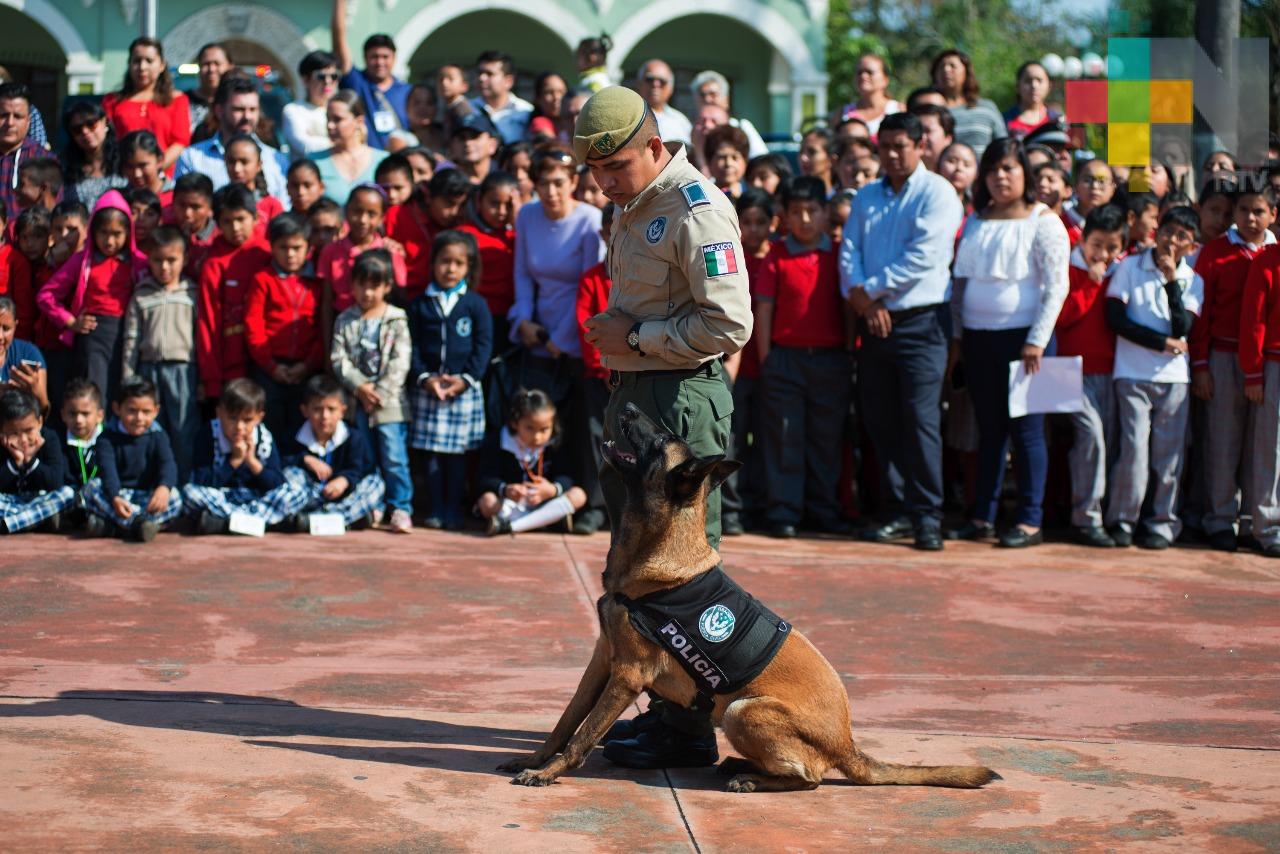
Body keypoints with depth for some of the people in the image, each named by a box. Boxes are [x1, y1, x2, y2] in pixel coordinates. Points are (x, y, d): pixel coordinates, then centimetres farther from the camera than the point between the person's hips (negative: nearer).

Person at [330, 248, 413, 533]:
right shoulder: (345, 320, 7)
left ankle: (401, 509, -5)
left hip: (389, 402, -3)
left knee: (394, 457, -9)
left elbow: (400, 363, -7)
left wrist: (380, 393, -13)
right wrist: (359, 387, -13)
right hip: (358, 402, 3)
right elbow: (338, 358, 0)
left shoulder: (397, 320, -1)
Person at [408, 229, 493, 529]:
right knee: (431, 453, 2)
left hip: (465, 388, -1)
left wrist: (466, 378, -10)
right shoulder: (420, 304, 6)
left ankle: (453, 512, 9)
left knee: (457, 454, 3)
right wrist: (424, 377, -11)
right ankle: (434, 511, 8)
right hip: (427, 387, 1)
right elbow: (412, 346, 3)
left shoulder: (475, 304, 3)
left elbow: (484, 344, 0)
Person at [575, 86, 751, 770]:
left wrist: (634, 337, -15)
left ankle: (690, 730, 1)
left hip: (682, 399, -10)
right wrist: (612, 331, 12)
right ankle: (666, 708, 24)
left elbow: (729, 324, -21)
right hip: (634, 394, 10)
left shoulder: (697, 210, -15)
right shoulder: (635, 206, 16)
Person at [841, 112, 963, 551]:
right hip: (874, 321, 6)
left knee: (921, 419, -10)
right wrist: (863, 300, -9)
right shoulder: (866, 197, 16)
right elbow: (848, 251, 8)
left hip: (920, 321, -6)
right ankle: (899, 511, 13)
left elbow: (924, 256, -13)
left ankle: (927, 515, -6)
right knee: (880, 420, 6)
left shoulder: (937, 193, -2)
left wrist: (869, 288, -9)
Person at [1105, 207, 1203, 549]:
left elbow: (1183, 328, -7)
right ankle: (1122, 519, 5)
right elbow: (1116, 319, -4)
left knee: (1168, 454, 2)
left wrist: (1172, 281, -12)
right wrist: (1163, 343, -7)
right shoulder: (1130, 267, 3)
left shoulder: (1192, 281, 8)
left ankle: (1161, 521, 13)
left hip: (1174, 378, 2)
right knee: (1134, 450, -9)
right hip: (1132, 375, -2)